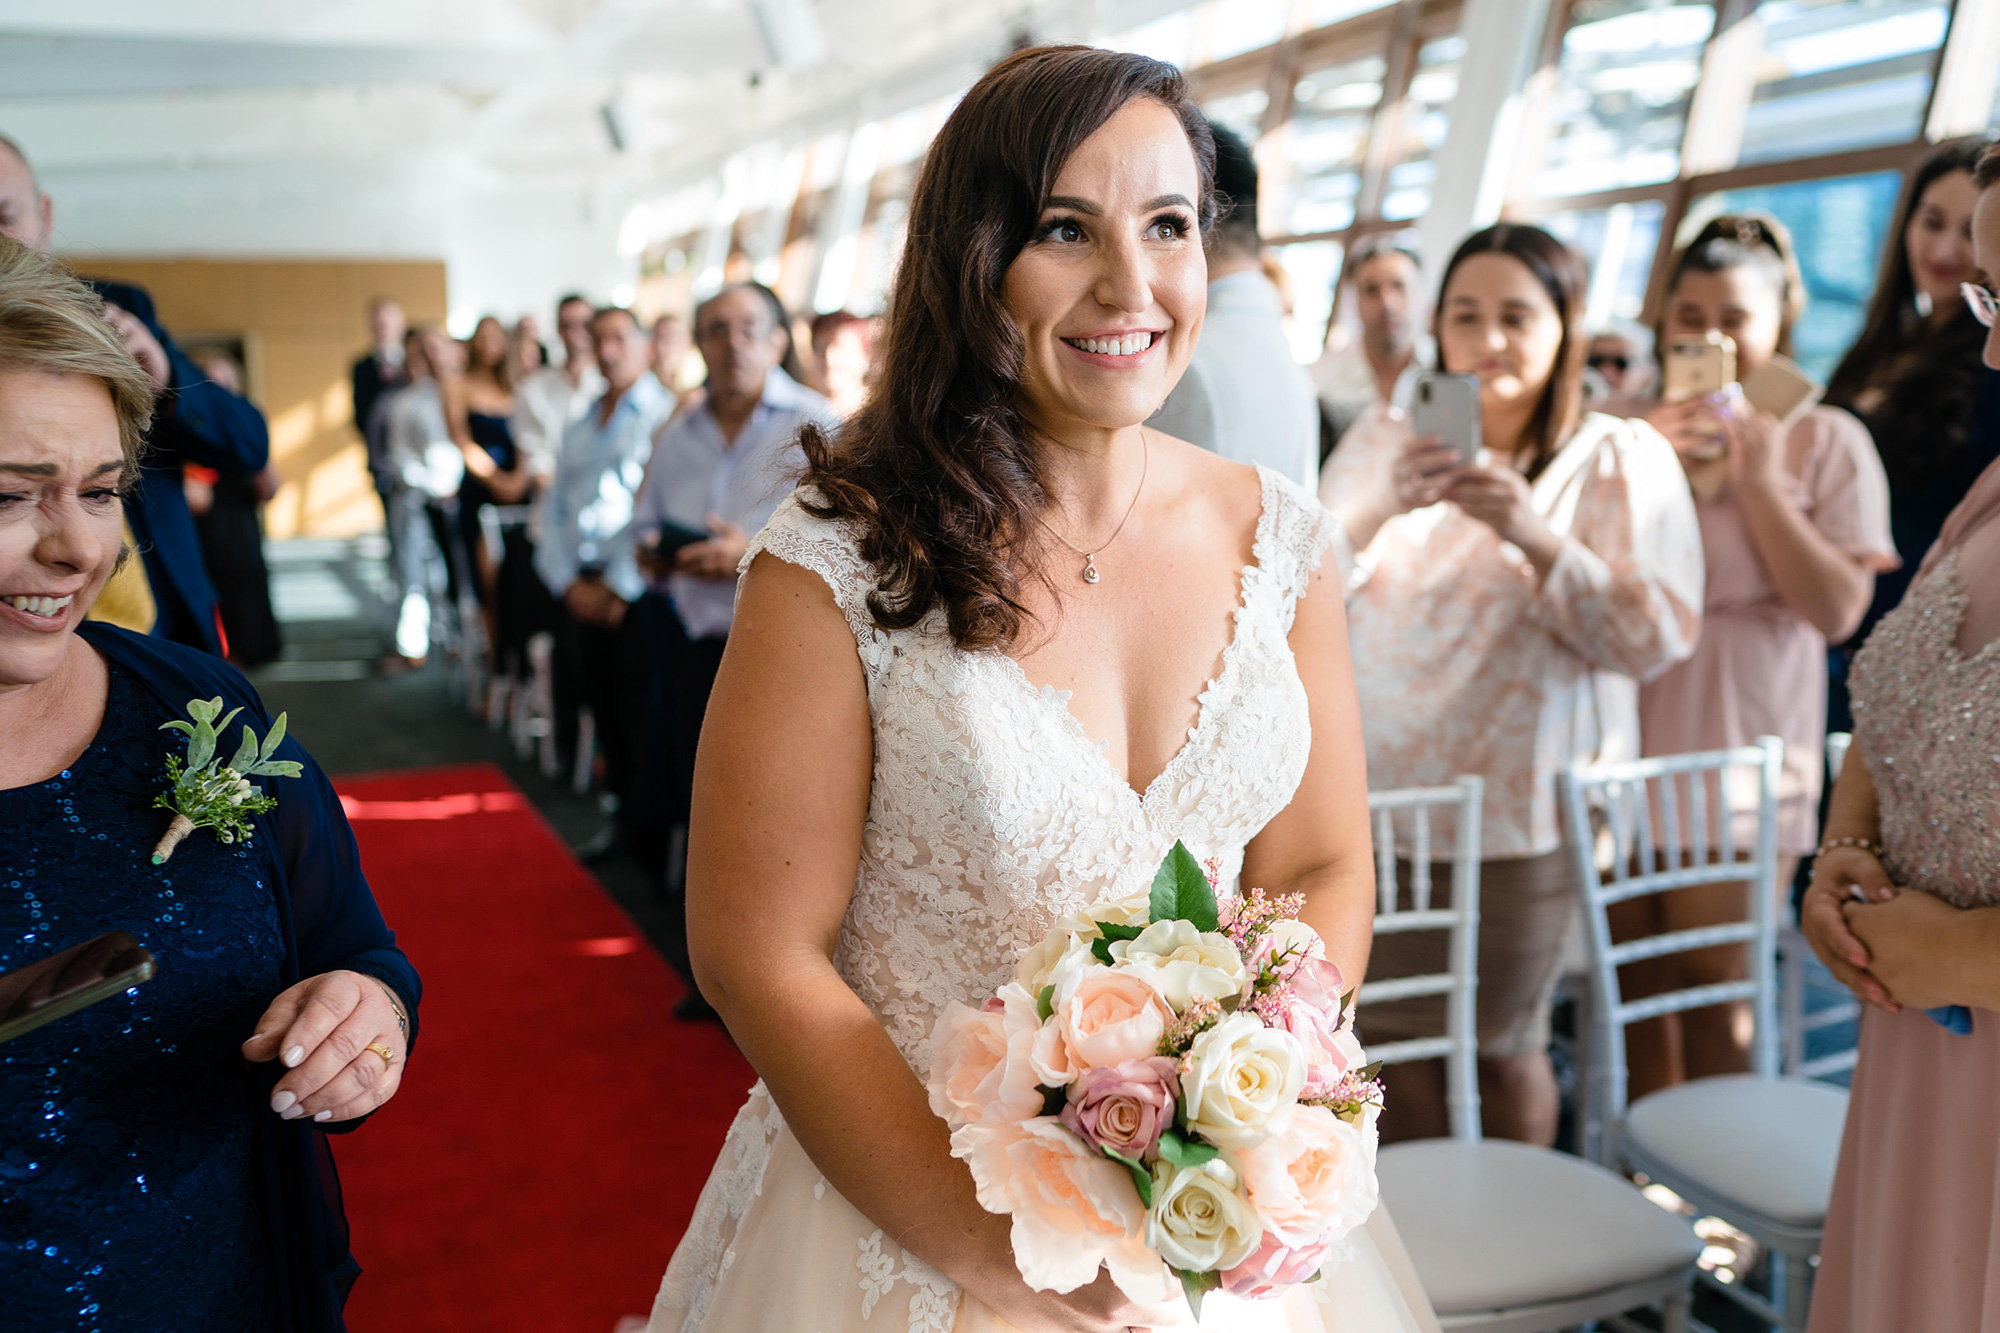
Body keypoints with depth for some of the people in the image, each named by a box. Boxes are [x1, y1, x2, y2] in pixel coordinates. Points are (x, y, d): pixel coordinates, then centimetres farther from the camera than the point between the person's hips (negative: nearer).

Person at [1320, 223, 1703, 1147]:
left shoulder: (1621, 457, 0)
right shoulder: (1386, 437, 9)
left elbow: (1657, 638, -10)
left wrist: (1538, 537, -24)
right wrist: (1377, 511, -20)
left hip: (1524, 811, -2)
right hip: (1382, 795, 3)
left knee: (1501, 1046, 9)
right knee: (1392, 1038, 7)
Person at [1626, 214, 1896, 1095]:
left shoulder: (1824, 441, 0)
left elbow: (1837, 610, -9)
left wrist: (1758, 479, -14)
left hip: (1739, 757, -2)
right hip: (1624, 746, 2)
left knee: (1711, 989, 4)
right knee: (1634, 982, 9)